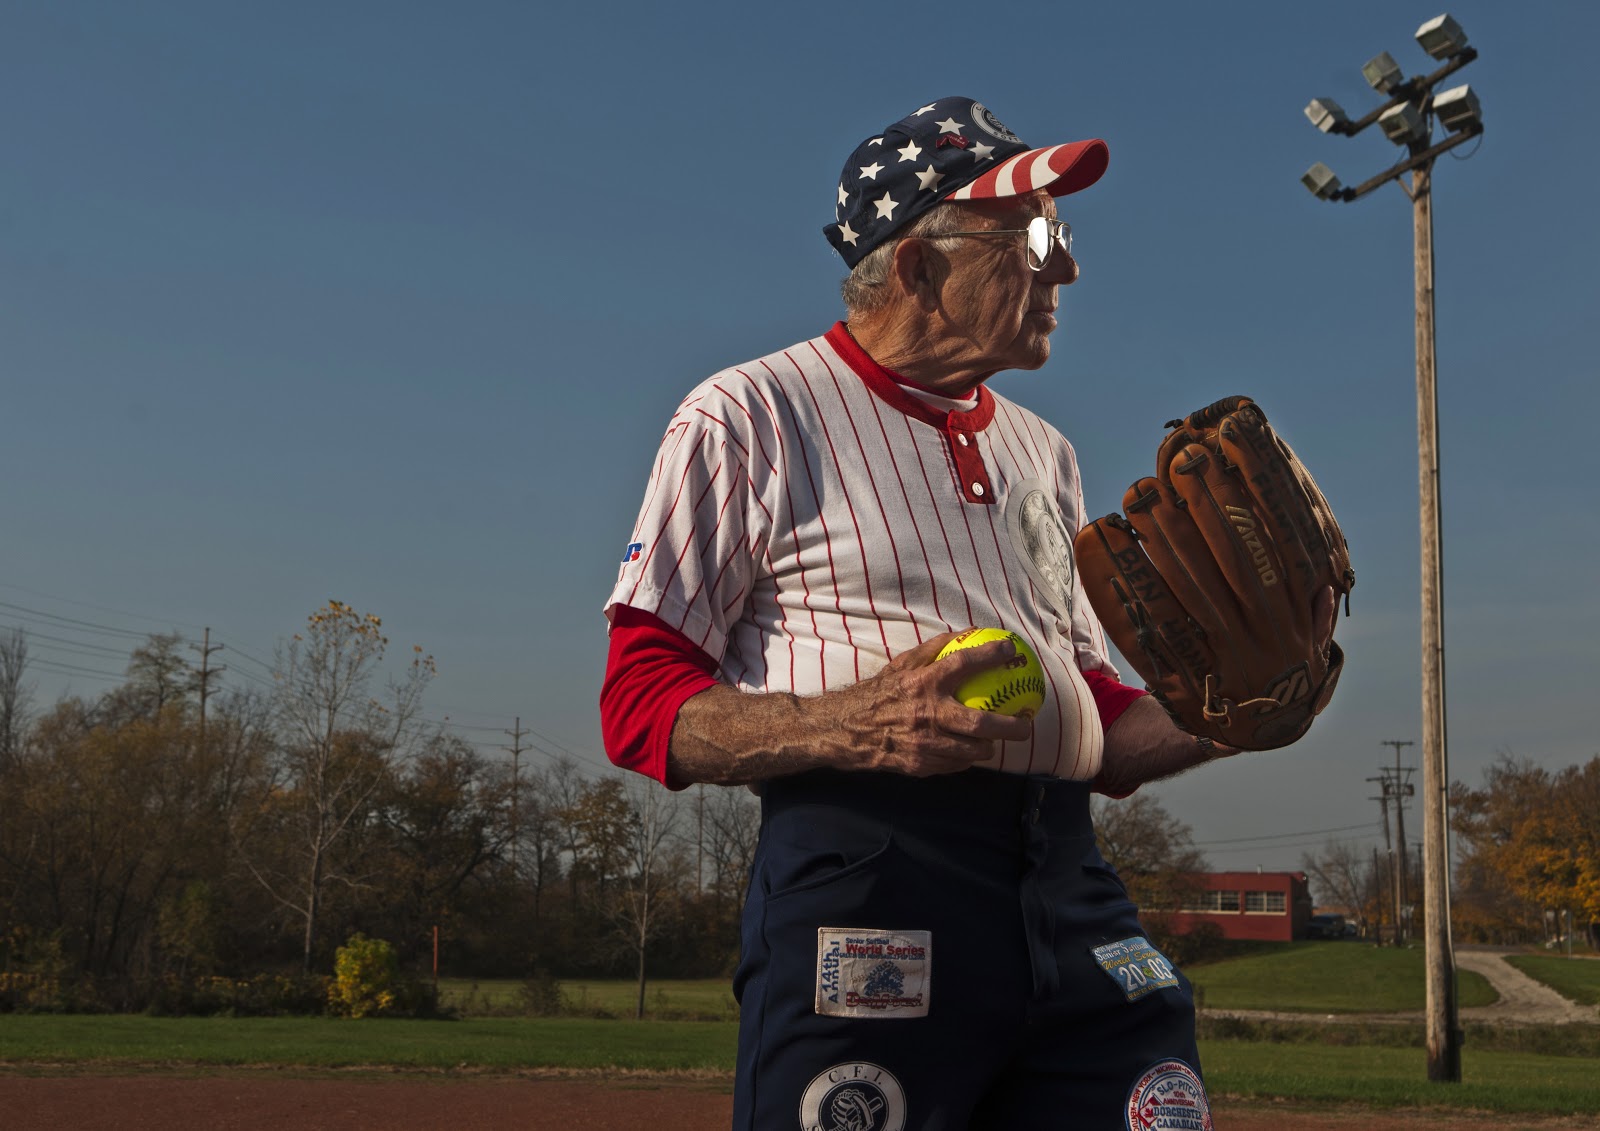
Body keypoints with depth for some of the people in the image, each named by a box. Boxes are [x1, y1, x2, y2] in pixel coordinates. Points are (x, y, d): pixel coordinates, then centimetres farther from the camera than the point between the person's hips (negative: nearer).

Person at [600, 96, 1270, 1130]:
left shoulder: (1041, 451, 24)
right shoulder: (751, 414, 3)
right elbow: (641, 704, -3)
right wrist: (856, 724, -19)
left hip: (1073, 889, 6)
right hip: (863, 879, -5)